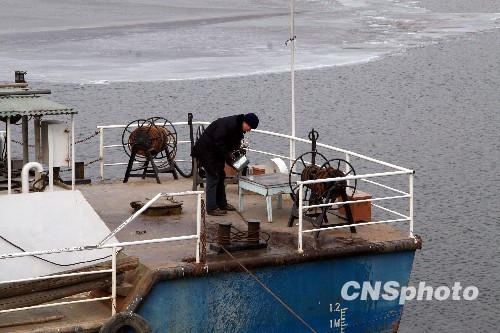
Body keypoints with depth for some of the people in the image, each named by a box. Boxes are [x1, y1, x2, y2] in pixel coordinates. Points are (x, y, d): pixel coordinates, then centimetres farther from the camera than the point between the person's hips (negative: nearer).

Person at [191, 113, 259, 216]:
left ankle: (222, 204, 27)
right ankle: (211, 208, -8)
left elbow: (233, 144, 13)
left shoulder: (237, 127, 6)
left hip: (216, 152, 11)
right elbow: (218, 142, -29)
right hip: (206, 152, -11)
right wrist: (227, 157, -26)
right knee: (213, 178, -10)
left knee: (221, 177, 16)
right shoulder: (229, 124, -27)